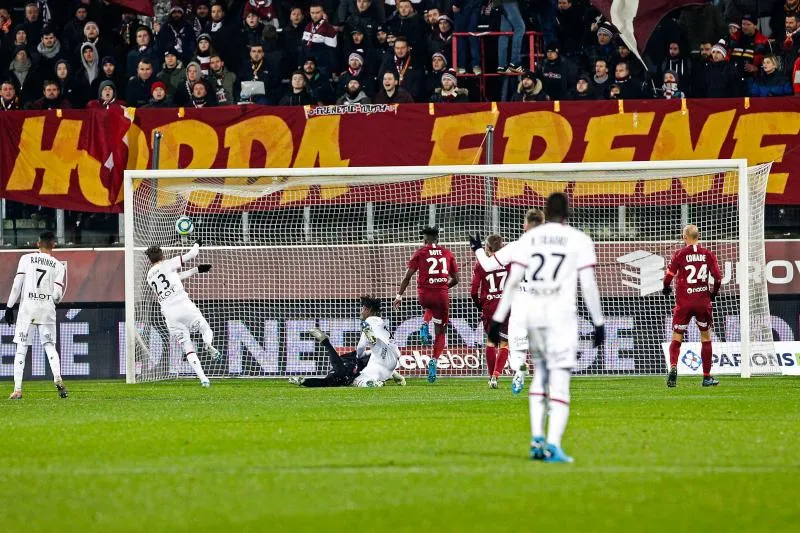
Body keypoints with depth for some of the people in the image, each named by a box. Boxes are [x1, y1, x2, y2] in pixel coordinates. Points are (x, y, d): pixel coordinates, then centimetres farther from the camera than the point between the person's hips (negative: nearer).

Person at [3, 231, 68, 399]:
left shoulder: (26, 259, 3)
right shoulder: (58, 266, 5)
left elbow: (17, 284, -3)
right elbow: (57, 295, -1)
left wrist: (9, 307, 0)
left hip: (27, 306, -1)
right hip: (47, 308, 1)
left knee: (21, 348, 2)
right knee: (49, 345, 9)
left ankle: (17, 389, -4)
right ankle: (57, 377, -16)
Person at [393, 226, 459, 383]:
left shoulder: (420, 253, 3)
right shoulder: (447, 254, 10)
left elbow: (408, 276, -1)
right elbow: (456, 279, 14)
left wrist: (399, 296, 4)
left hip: (424, 294, -1)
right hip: (442, 294, 1)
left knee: (430, 307, 39)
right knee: (440, 332, 10)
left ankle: (425, 326, 12)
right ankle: (434, 361, -6)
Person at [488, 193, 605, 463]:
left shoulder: (529, 237, 9)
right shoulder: (578, 239, 2)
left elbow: (513, 281, 5)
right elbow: (588, 284, -2)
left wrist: (498, 319, 7)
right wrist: (598, 322, 5)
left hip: (532, 312, 3)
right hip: (562, 314, -3)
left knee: (540, 372, 19)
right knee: (560, 380, -4)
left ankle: (537, 438, 9)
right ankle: (553, 445, -13)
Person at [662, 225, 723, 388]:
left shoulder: (679, 254, -4)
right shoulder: (708, 254, 1)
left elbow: (669, 276, -9)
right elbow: (718, 278, -2)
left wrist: (666, 289, 12)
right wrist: (713, 293, 17)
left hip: (684, 302, -1)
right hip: (703, 301, 1)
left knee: (677, 338, 4)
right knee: (706, 337, 13)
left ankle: (673, 367, -22)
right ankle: (707, 377, 13)